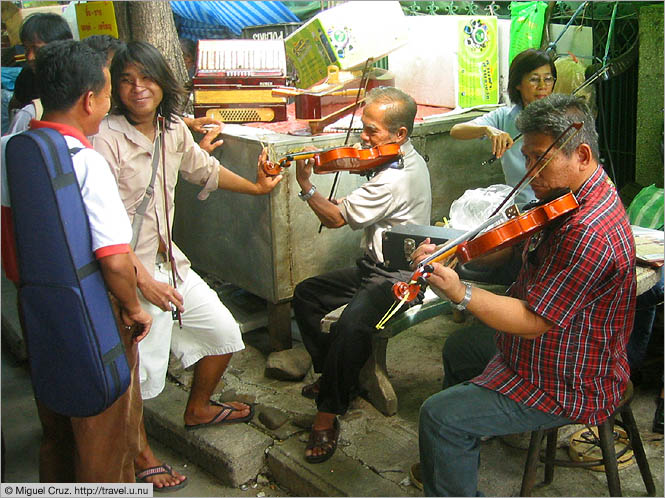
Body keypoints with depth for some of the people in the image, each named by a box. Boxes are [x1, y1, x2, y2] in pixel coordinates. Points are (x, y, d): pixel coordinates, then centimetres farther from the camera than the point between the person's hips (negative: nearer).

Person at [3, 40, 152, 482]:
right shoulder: (87, 162, -24)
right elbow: (115, 260, -30)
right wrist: (134, 308, -13)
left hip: (39, 312, 7)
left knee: (55, 426, 26)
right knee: (105, 436, 15)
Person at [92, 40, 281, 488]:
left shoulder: (173, 130, 4)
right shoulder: (107, 139, -19)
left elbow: (204, 169, 23)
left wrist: (256, 188, 32)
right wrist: (143, 280, -24)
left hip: (169, 259, 8)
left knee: (224, 333, 16)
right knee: (138, 371, 1)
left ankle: (198, 409, 42)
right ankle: (138, 452, 30)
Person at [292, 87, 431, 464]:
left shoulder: (396, 178, -24)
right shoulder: (408, 160, 8)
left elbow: (337, 218, -17)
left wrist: (306, 185, -6)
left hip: (397, 279, -11)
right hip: (377, 267, 11)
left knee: (352, 325, -36)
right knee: (306, 294, 13)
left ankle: (329, 412, -20)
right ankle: (332, 374, 21)